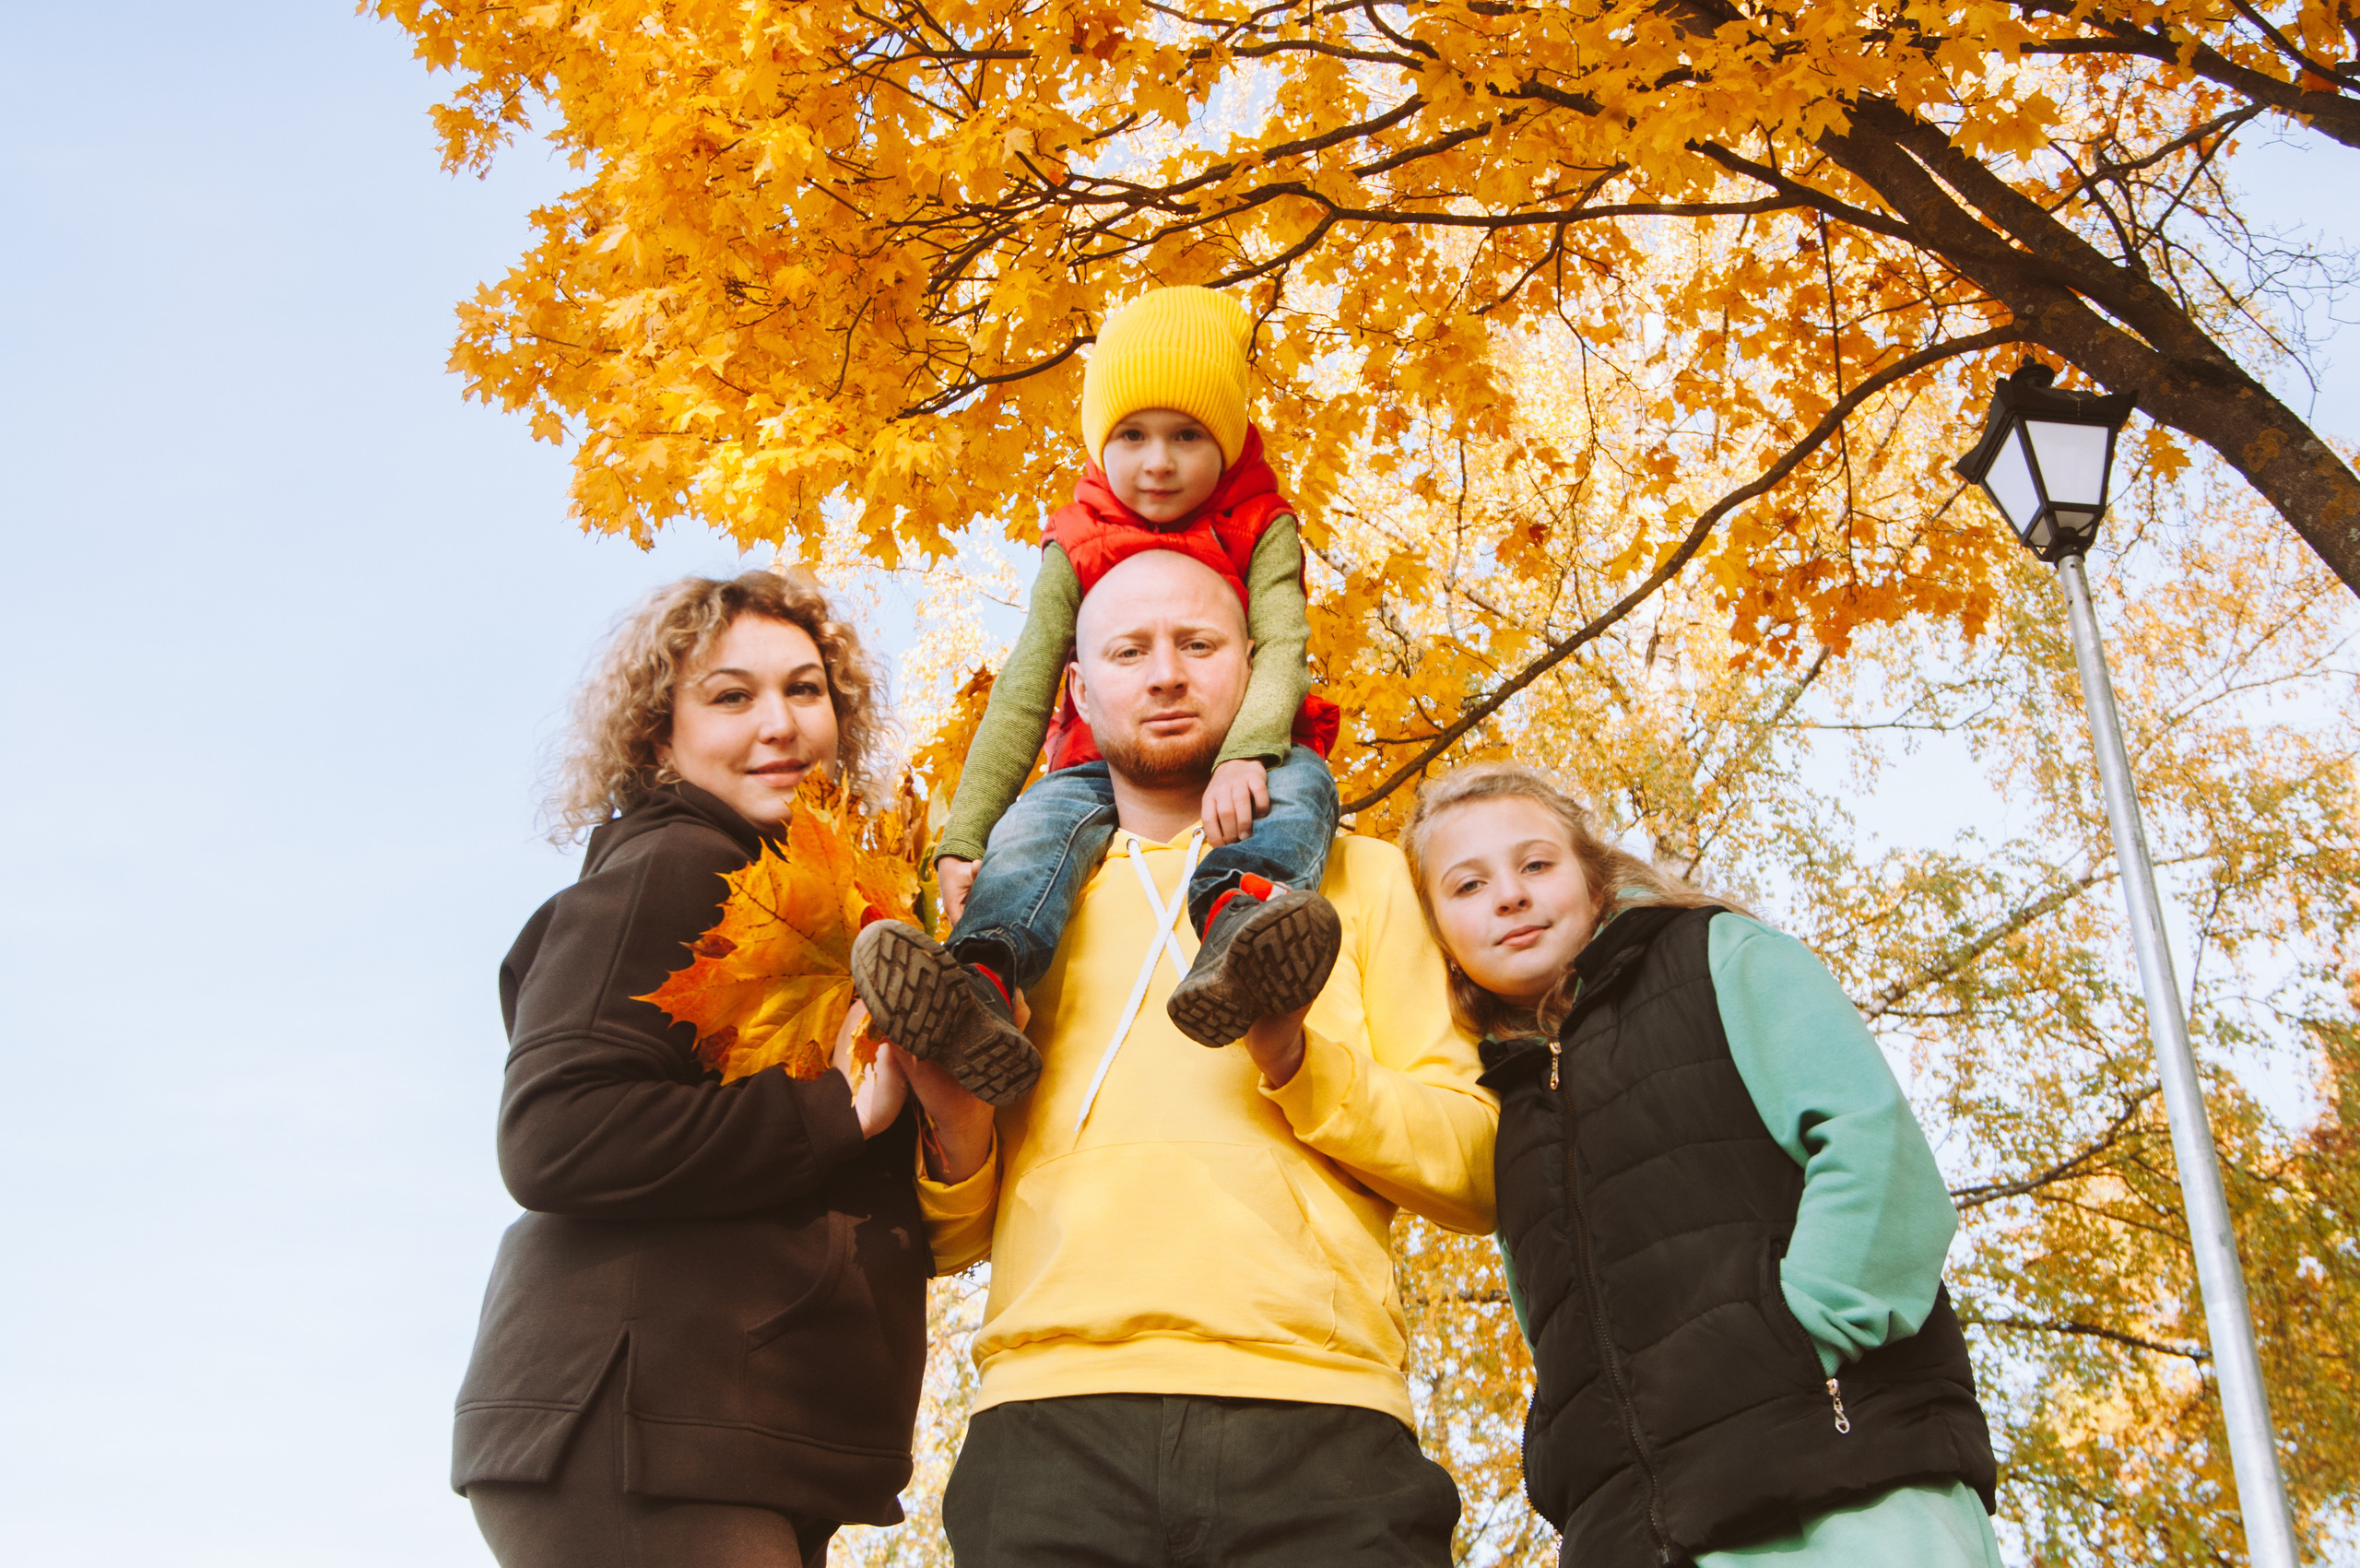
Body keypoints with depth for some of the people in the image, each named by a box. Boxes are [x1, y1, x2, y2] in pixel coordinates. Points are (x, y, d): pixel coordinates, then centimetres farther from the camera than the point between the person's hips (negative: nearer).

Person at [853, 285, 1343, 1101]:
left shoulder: (1260, 531, 5)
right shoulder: (1076, 553, 7)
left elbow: (1282, 647, -12)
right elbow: (1022, 694, 0)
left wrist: (1246, 756, -35)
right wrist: (964, 837, -12)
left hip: (1235, 769, -1)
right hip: (1106, 767, 1)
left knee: (1302, 782, -34)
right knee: (1041, 816, -31)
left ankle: (1238, 915, -69)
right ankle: (980, 986, -58)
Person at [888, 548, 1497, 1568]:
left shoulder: (1358, 875, 18)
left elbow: (1475, 1171, 6)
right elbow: (950, 1240, 21)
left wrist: (1300, 1063, -9)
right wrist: (958, 1136, 0)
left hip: (1313, 1422, -1)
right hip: (1052, 1419, 1)